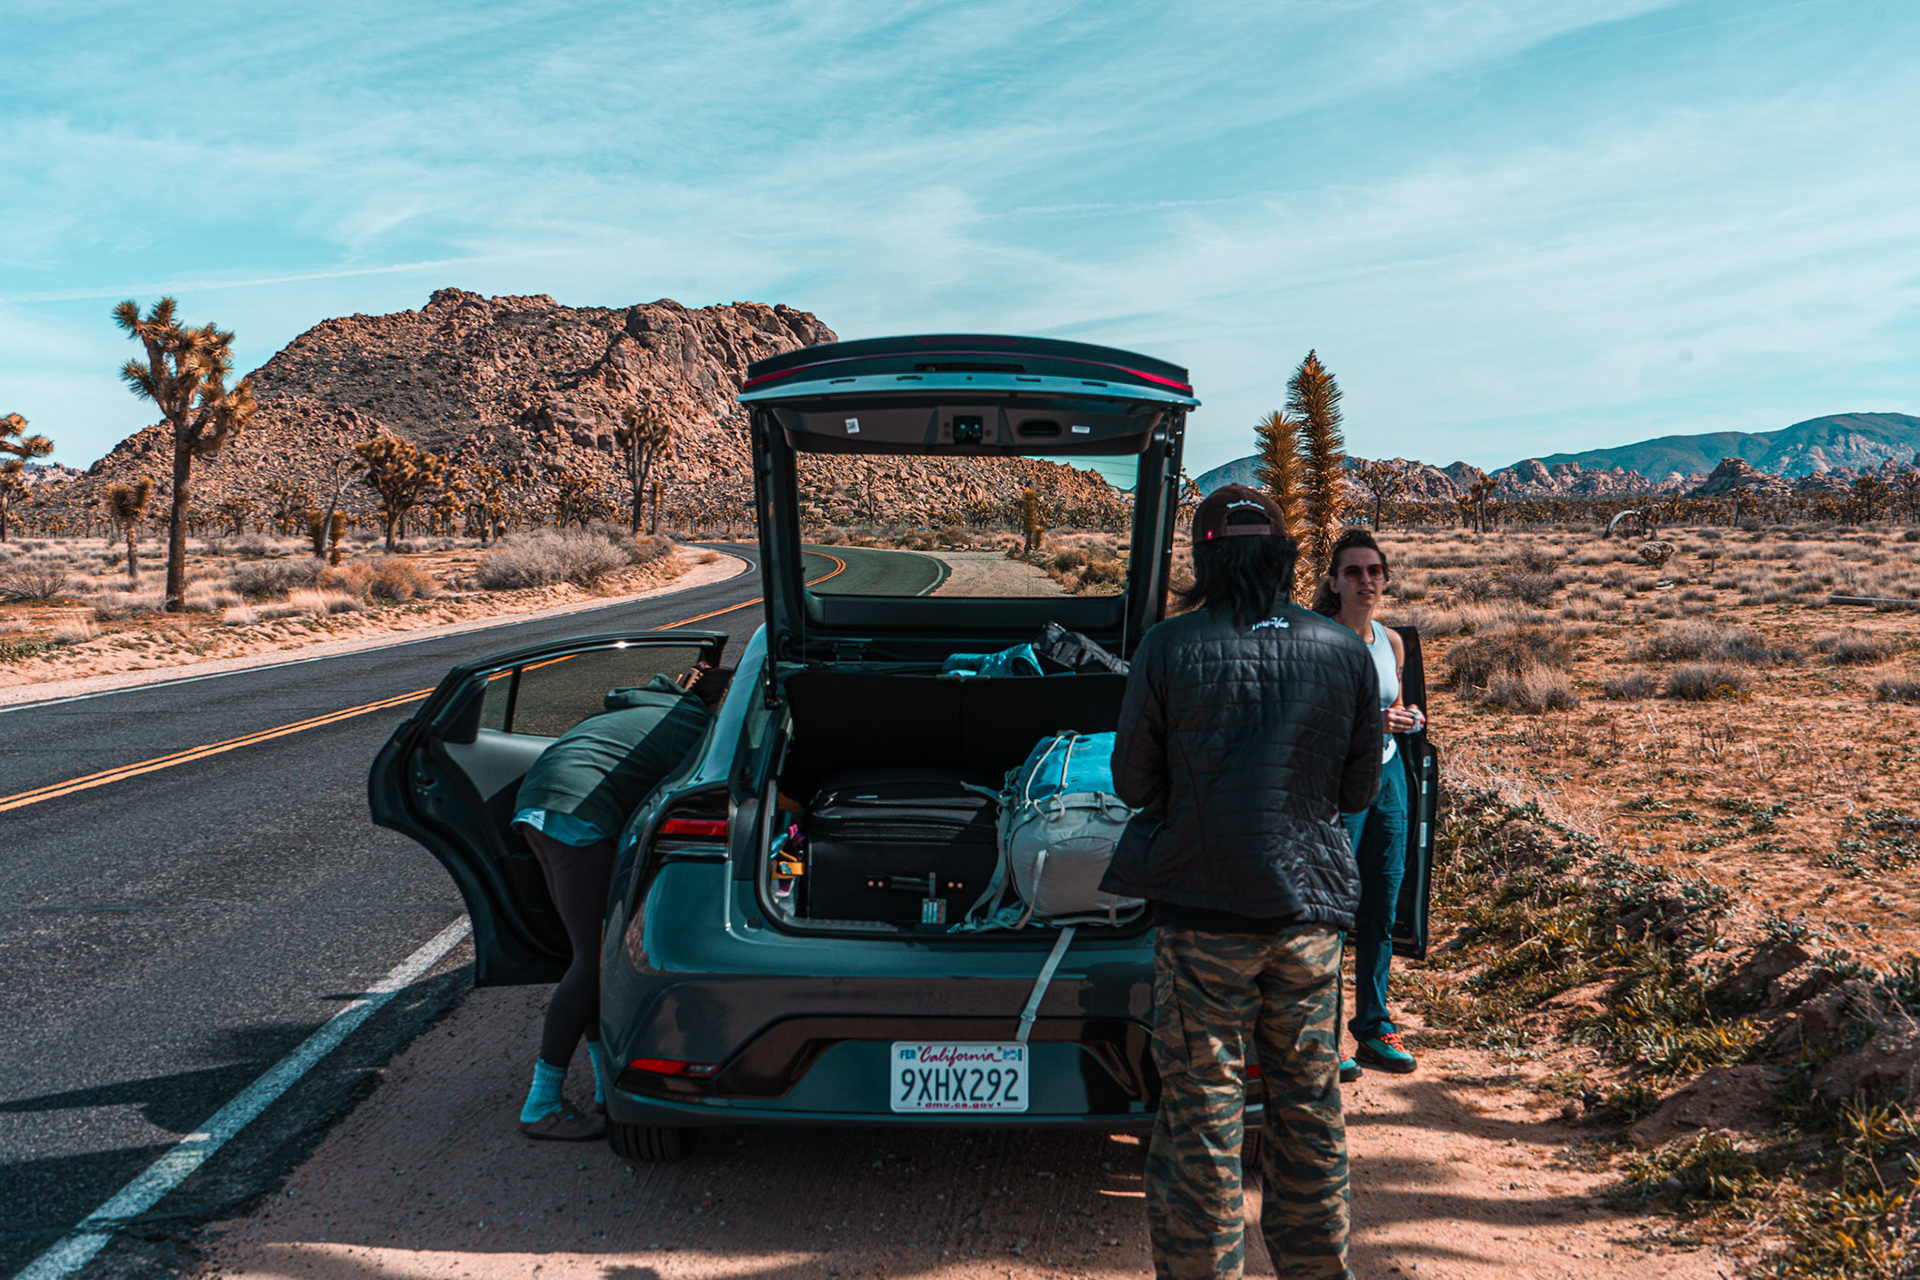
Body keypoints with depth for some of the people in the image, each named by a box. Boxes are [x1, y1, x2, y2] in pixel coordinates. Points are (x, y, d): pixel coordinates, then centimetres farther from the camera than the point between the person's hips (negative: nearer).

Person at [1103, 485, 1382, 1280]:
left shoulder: (1170, 649, -10)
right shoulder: (1346, 652, -1)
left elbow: (1133, 783, -3)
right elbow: (1360, 788, 6)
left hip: (1203, 909, -3)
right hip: (1310, 910, 3)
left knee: (1200, 1106, 8)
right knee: (1309, 1104, 16)